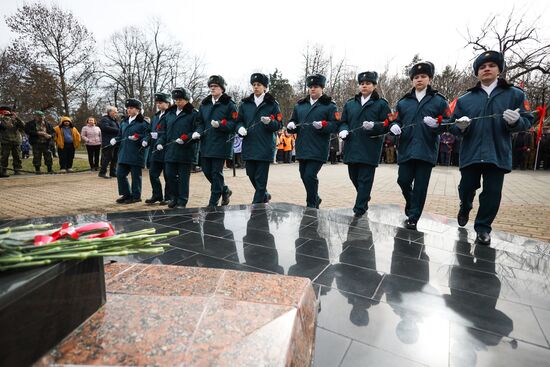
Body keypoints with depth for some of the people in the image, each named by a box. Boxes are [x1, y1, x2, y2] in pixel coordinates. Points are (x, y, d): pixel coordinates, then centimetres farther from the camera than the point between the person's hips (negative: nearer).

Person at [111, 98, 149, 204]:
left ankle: (136, 196, 14)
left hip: (136, 154, -7)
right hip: (124, 154, 7)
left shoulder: (143, 123, -4)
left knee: (135, 175, 1)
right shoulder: (124, 122, 17)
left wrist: (138, 137, -24)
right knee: (120, 174, 8)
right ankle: (126, 194, 22)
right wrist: (115, 140, 2)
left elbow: (147, 137, -8)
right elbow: (120, 136, 21)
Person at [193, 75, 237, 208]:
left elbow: (233, 124, -8)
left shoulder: (229, 104, -1)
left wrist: (220, 124, -23)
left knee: (216, 173, -2)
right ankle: (225, 190, 31)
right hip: (206, 144, 6)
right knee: (206, 171, 8)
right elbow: (200, 122, 18)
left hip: (221, 144, -6)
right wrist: (198, 132, -2)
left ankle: (213, 203, 9)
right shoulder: (204, 104, 16)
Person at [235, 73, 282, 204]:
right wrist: (240, 128, -8)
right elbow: (239, 121, 14)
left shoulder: (272, 104, 4)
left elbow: (278, 125, 0)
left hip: (264, 147, -4)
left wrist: (269, 122, -21)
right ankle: (264, 195, 34)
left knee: (260, 178, -1)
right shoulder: (245, 103, 13)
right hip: (249, 146, 4)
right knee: (251, 175, 10)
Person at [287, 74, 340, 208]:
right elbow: (293, 121, 24)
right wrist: (291, 125, 1)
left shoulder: (329, 105, 1)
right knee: (304, 176, 13)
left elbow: (335, 125, -6)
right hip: (302, 148, 6)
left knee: (310, 175, -13)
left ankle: (311, 205, 5)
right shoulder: (299, 105, 17)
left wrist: (323, 125, -23)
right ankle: (315, 198, 36)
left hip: (317, 150, -6)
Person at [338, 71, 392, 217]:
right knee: (354, 176, 12)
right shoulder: (350, 104, 16)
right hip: (352, 147, 5)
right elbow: (344, 122, 17)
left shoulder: (381, 104, 4)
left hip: (369, 149, -4)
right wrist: (344, 130, -5)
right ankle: (365, 197, 37)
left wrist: (374, 125, -20)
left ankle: (360, 208, 4)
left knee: (365, 178, -4)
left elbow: (387, 125, -1)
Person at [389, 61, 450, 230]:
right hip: (406, 149, 2)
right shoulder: (403, 102, 14)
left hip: (426, 150, -2)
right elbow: (396, 120, 15)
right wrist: (395, 126, -9)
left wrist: (437, 124, -20)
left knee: (420, 186, -1)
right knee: (403, 180, 3)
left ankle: (413, 217, 10)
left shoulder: (439, 100, 6)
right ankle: (411, 203, 33)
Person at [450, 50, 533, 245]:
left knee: (492, 193, 1)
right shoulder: (465, 99, 9)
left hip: (498, 154, -1)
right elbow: (453, 126, 6)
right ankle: (465, 208, 40)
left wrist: (516, 121, -19)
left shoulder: (515, 94, 6)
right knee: (466, 188, 8)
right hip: (470, 153, 1)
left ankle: (483, 227, 18)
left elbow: (528, 121, 3)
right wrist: (460, 126, -17)